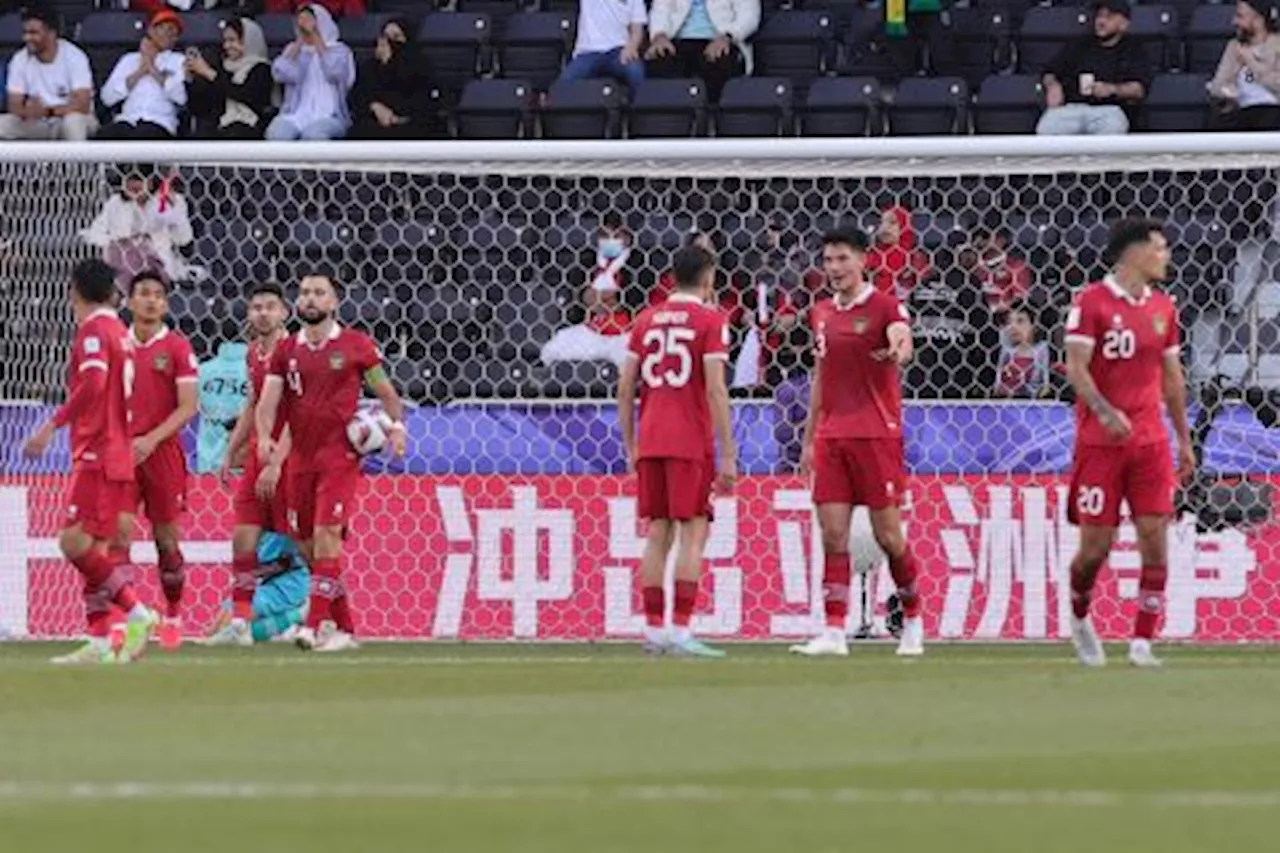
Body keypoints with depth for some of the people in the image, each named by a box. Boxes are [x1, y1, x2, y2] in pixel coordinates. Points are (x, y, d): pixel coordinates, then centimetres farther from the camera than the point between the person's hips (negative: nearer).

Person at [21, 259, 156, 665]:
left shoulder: (93, 330, -10)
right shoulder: (118, 331, 18)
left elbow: (92, 386, -26)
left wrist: (52, 426, -27)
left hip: (97, 455, -9)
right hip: (119, 454, 9)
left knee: (75, 543, -16)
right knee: (91, 551, 7)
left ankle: (138, 615, -19)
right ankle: (100, 642, 3)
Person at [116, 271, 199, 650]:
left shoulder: (177, 348, -2)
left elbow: (188, 407, -7)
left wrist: (151, 440, -16)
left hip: (163, 452, -2)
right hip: (121, 454, 2)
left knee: (166, 538, 6)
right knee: (118, 530, -10)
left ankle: (172, 617, 20)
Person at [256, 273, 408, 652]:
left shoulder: (355, 345, 1)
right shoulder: (286, 351, 9)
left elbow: (384, 391, 9)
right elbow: (267, 401, 0)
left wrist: (396, 424, -7)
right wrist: (264, 436, -18)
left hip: (340, 456, -5)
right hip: (301, 460, 5)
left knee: (326, 535, -18)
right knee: (308, 547, 7)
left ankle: (317, 625, -23)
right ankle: (344, 628, 17)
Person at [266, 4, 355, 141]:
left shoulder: (339, 50, 8)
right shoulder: (294, 49, 17)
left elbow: (334, 72, -14)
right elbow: (281, 74, -2)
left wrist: (316, 38, -8)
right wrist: (300, 42, 0)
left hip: (328, 117, -3)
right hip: (295, 115, 3)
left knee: (313, 135, -38)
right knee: (275, 133, -32)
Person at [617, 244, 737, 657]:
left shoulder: (647, 320, 12)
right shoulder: (709, 321, -4)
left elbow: (625, 388, 11)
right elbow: (715, 390, -10)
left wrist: (630, 448, 18)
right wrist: (728, 455, -9)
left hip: (649, 443, 5)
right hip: (691, 442, -5)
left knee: (658, 532, 10)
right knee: (694, 531, -4)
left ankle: (653, 628, 9)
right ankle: (680, 630, -11)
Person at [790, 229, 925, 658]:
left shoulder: (884, 306, -5)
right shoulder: (821, 314, 14)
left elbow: (903, 340, -26)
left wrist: (897, 352, -50)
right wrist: (809, 439, 20)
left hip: (876, 434, -5)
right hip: (832, 437, 5)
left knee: (888, 535, -1)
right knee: (833, 535, -2)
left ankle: (913, 621, 17)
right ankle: (834, 631, -3)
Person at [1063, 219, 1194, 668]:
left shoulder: (1163, 307, 11)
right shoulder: (1091, 302, -6)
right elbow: (1076, 367, -13)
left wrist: (1184, 440, 17)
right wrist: (1105, 412, -28)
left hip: (1151, 441, 5)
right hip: (1099, 441, -5)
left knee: (1155, 537, -7)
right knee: (1096, 544, -1)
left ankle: (1142, 642, -3)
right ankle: (1079, 615, 28)